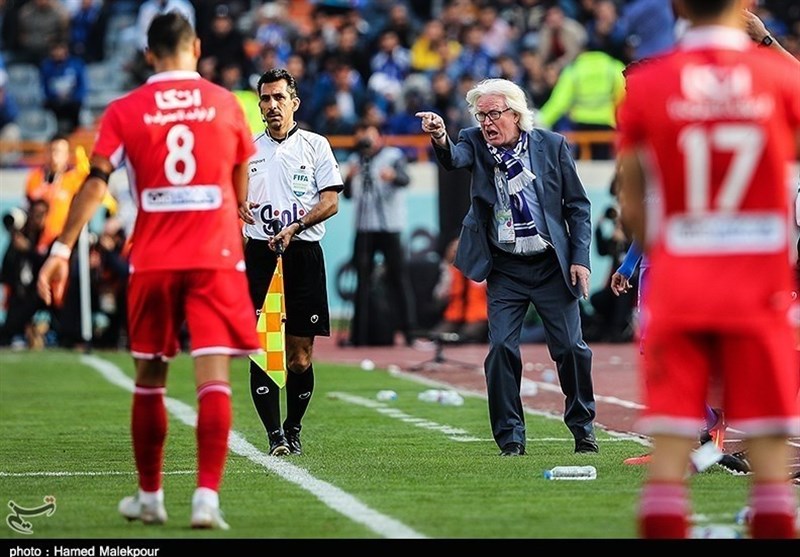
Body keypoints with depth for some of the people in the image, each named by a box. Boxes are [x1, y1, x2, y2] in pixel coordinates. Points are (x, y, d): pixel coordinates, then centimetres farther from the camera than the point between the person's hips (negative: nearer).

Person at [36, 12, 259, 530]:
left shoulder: (124, 111, 1)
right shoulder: (225, 104, 3)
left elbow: (95, 184, -9)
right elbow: (243, 193, 12)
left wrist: (62, 249, -9)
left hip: (152, 262, 1)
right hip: (216, 256, -1)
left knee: (150, 378, 14)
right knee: (214, 376, -5)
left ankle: (150, 496, 23)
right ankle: (207, 496, -18)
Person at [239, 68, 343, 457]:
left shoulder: (315, 145, 6)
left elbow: (330, 201, -1)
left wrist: (295, 227, -14)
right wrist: (237, 207, -4)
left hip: (303, 253, -1)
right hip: (259, 253, 1)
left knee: (301, 354, 0)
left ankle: (293, 430, 15)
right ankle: (274, 435, -11)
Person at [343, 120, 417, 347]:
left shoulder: (393, 155, -3)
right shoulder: (355, 160, 12)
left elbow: (405, 179, -20)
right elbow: (348, 194, 7)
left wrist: (393, 176, -43)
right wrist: (349, 178, -14)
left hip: (390, 226, -5)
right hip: (364, 227, 5)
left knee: (398, 274, -7)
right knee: (362, 277, 5)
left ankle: (409, 329, -8)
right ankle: (359, 334, 8)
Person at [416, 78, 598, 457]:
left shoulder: (552, 145, -1)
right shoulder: (476, 144, 0)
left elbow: (578, 206, 3)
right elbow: (454, 159, -23)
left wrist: (580, 258, -4)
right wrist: (440, 140, -46)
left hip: (552, 265, 0)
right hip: (505, 269, 0)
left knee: (571, 348, 1)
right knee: (501, 349, -8)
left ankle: (583, 427, 21)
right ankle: (510, 437, 3)